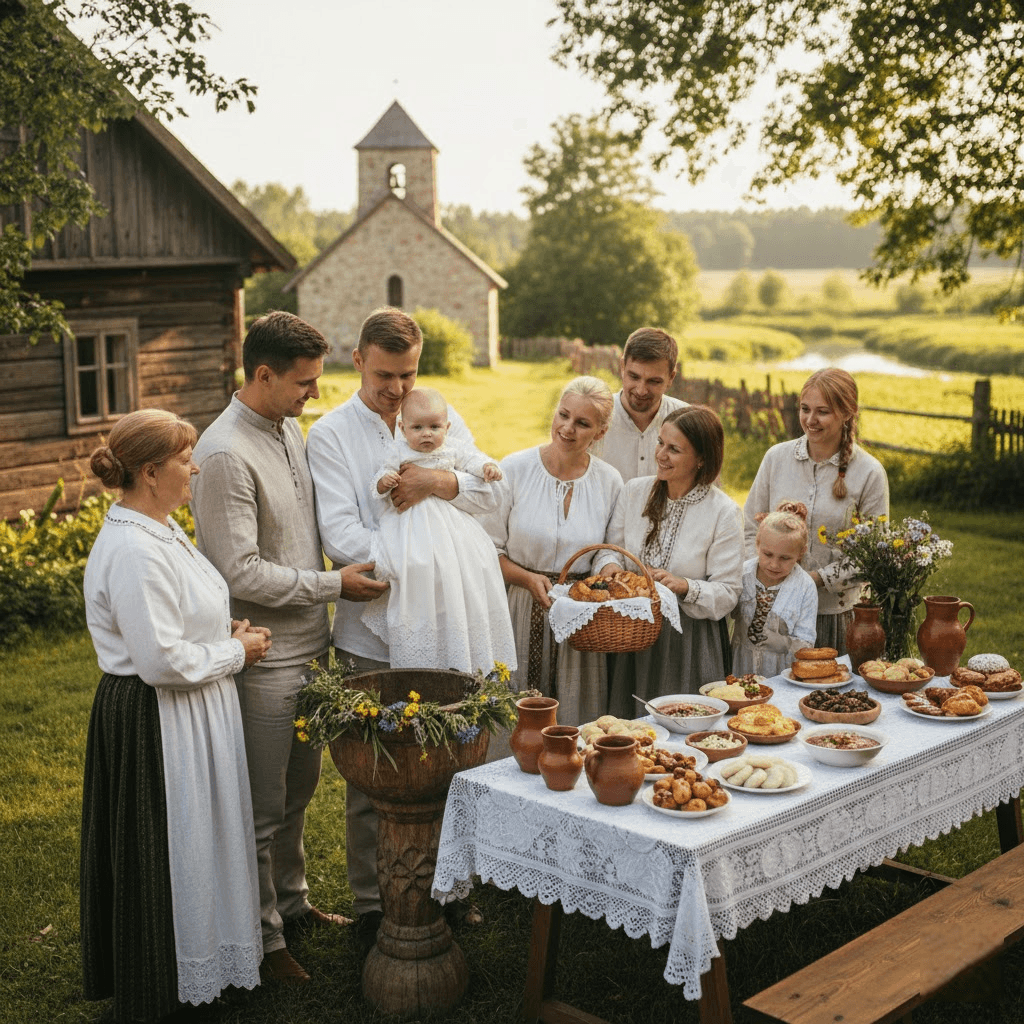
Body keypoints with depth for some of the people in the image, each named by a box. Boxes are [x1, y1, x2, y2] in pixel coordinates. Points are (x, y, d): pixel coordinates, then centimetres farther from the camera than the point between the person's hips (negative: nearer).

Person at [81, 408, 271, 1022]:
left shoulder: (159, 529, 8)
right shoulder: (133, 552, -26)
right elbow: (163, 661, -27)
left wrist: (225, 630, 5)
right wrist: (235, 652, -13)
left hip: (188, 718, 10)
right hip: (155, 724, -10)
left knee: (193, 847, 21)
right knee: (164, 854, 5)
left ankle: (197, 963, 37)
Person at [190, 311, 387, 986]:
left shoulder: (290, 429, 8)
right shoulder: (226, 454, -20)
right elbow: (241, 573, -22)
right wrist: (334, 585, -16)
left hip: (310, 647, 9)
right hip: (266, 658, -8)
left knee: (298, 789, 22)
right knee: (262, 807, 5)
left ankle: (292, 900, 39)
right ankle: (264, 938, 19)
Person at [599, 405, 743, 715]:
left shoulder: (725, 513, -10)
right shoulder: (635, 491, 1)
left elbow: (727, 594, -11)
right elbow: (612, 546, 10)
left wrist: (684, 586, -27)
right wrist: (609, 565, -12)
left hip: (690, 643, -3)